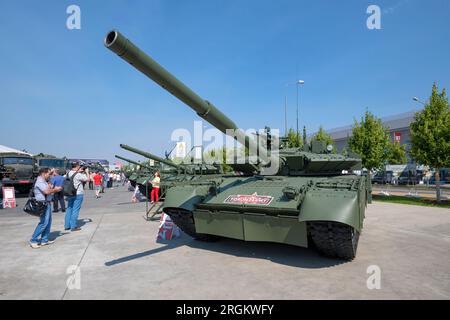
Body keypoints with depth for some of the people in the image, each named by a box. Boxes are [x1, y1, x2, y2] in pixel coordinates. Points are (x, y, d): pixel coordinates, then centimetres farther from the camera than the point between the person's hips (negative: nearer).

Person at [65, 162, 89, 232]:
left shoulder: (69, 173, 3)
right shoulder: (78, 175, -19)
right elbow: (88, 179, -12)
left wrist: (78, 171, 13)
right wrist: (87, 172, 1)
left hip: (70, 194, 8)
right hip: (78, 194, -8)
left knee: (69, 209, 14)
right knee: (75, 210, -2)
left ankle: (67, 226, 21)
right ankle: (73, 226, 3)